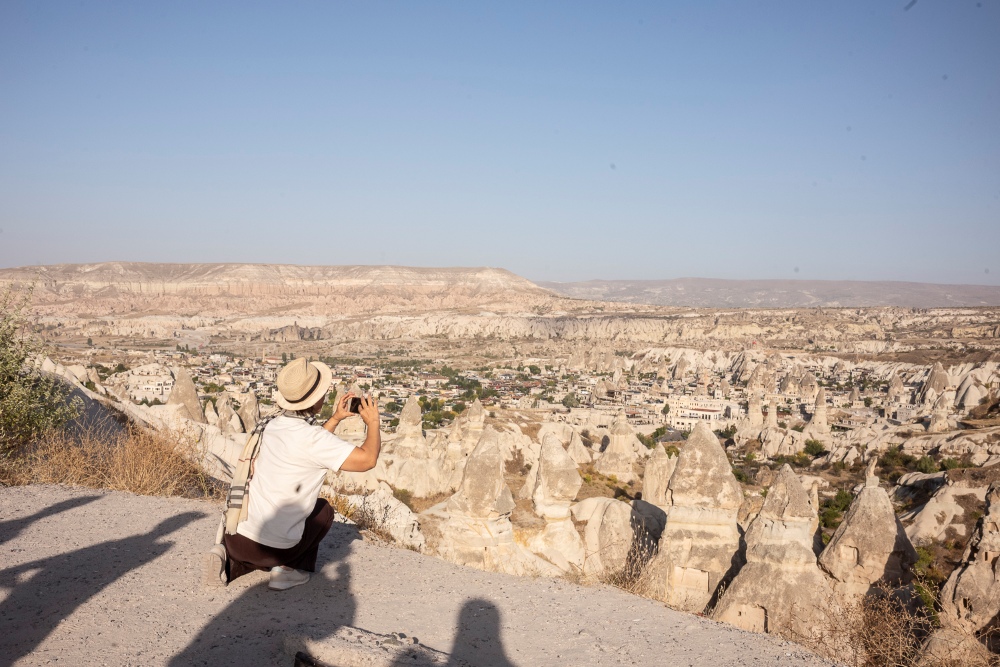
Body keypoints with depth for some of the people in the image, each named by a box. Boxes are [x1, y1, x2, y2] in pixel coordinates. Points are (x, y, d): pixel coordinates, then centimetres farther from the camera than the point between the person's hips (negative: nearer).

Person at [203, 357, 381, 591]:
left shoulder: (273, 425, 5)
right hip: (275, 545, -6)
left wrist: (335, 419, 26)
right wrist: (373, 422, -3)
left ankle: (230, 563, 10)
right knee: (323, 509, 21)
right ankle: (289, 569, 9)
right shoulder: (312, 438, -18)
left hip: (236, 537, 6)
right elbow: (367, 460, -19)